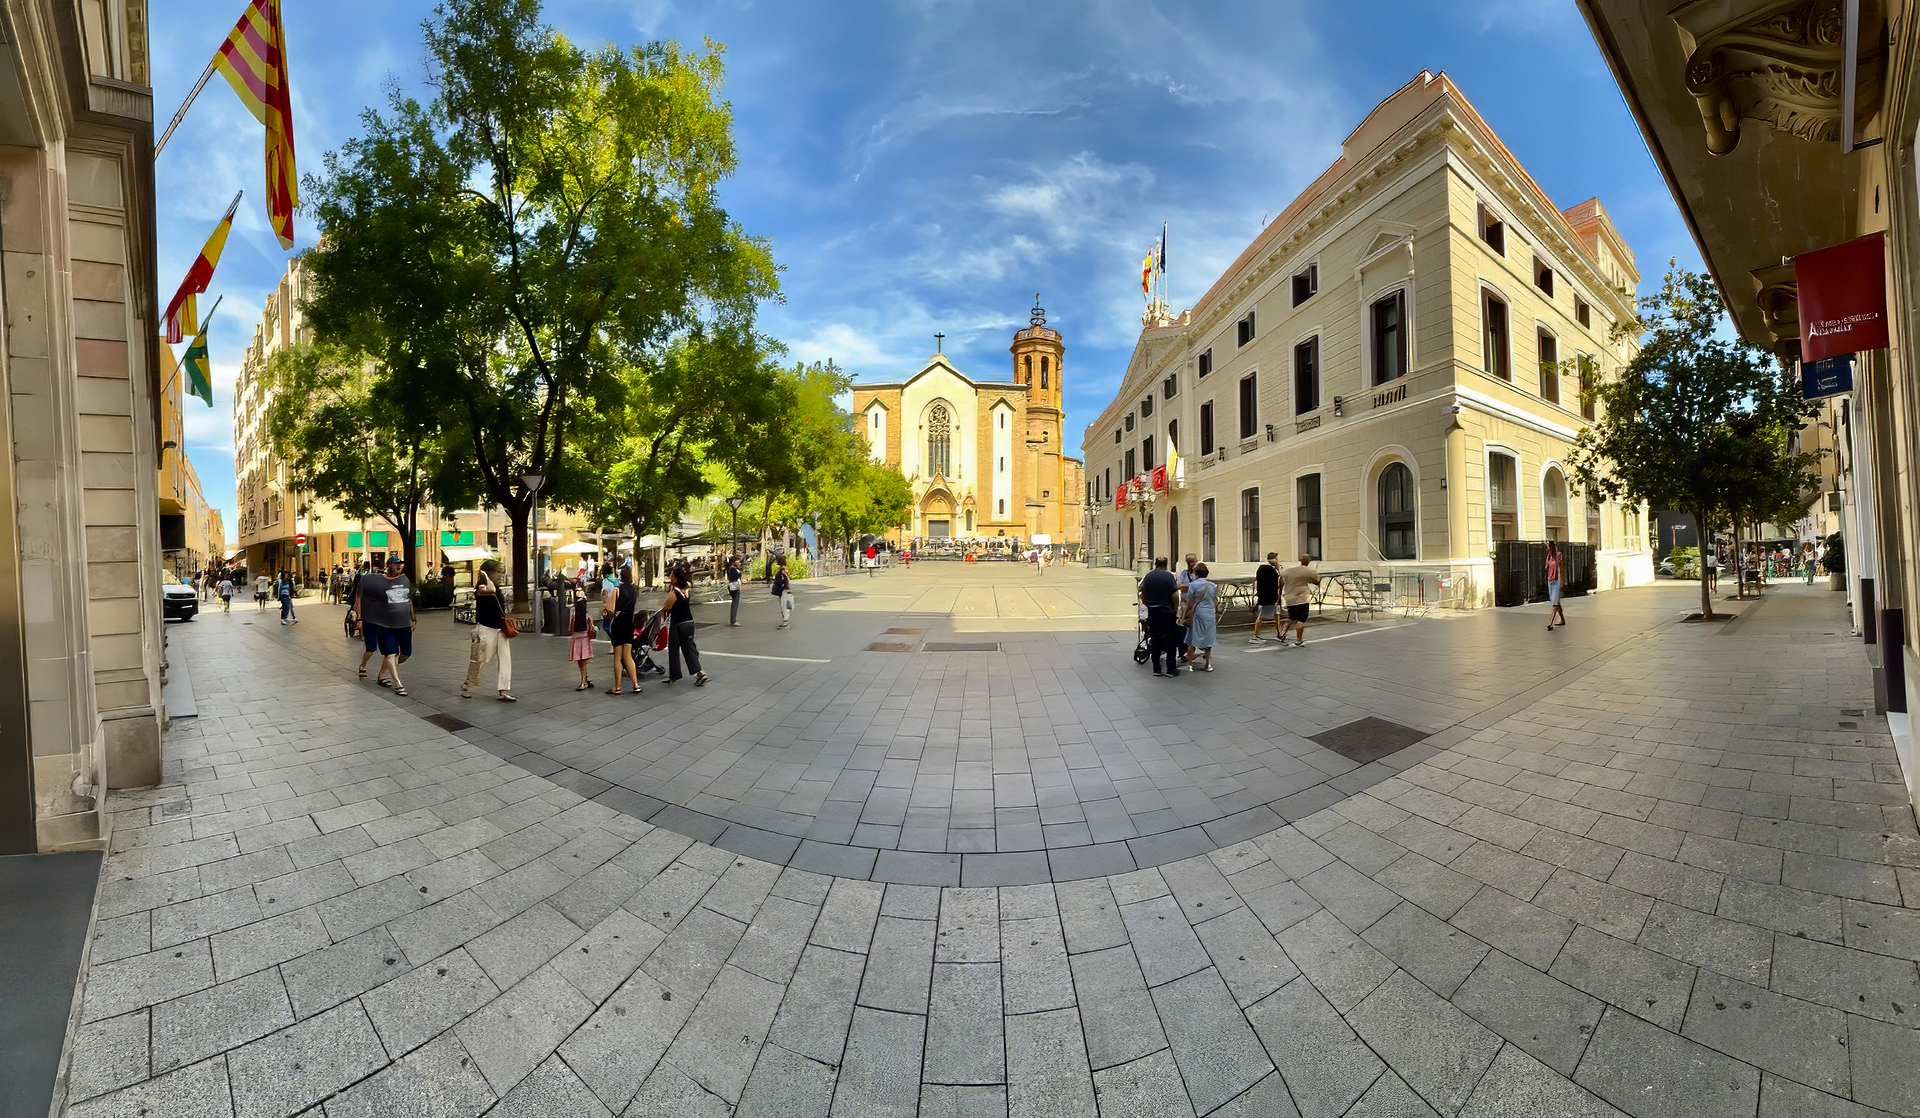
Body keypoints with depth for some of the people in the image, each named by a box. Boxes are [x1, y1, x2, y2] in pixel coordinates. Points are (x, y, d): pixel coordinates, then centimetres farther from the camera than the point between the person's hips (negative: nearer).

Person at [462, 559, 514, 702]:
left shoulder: (497, 588, 12)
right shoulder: (481, 587, -12)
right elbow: (489, 590, -37)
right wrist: (485, 575, -21)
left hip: (499, 629, 7)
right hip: (486, 629, -7)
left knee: (505, 659, 2)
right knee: (480, 659, 4)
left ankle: (503, 691, 3)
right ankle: (466, 685, 26)